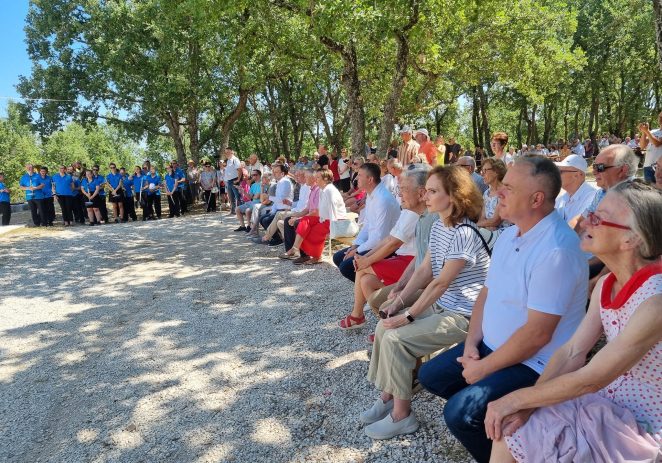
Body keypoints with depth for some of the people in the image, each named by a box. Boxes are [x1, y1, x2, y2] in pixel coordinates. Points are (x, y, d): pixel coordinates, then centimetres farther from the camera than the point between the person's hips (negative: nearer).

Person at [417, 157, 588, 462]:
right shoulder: (509, 234, 4)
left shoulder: (556, 250, -27)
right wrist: (471, 344, -3)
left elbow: (538, 334, -27)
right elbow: (487, 293, 10)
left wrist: (483, 368, -17)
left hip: (533, 363, -9)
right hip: (491, 345, 9)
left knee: (459, 413, -22)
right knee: (430, 375, 11)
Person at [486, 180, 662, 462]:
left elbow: (590, 379, -25)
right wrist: (525, 406, -13)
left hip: (637, 425, -6)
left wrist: (517, 399, -17)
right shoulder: (606, 284, -2)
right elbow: (572, 352, -3)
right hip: (602, 402, 6)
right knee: (506, 433, -4)